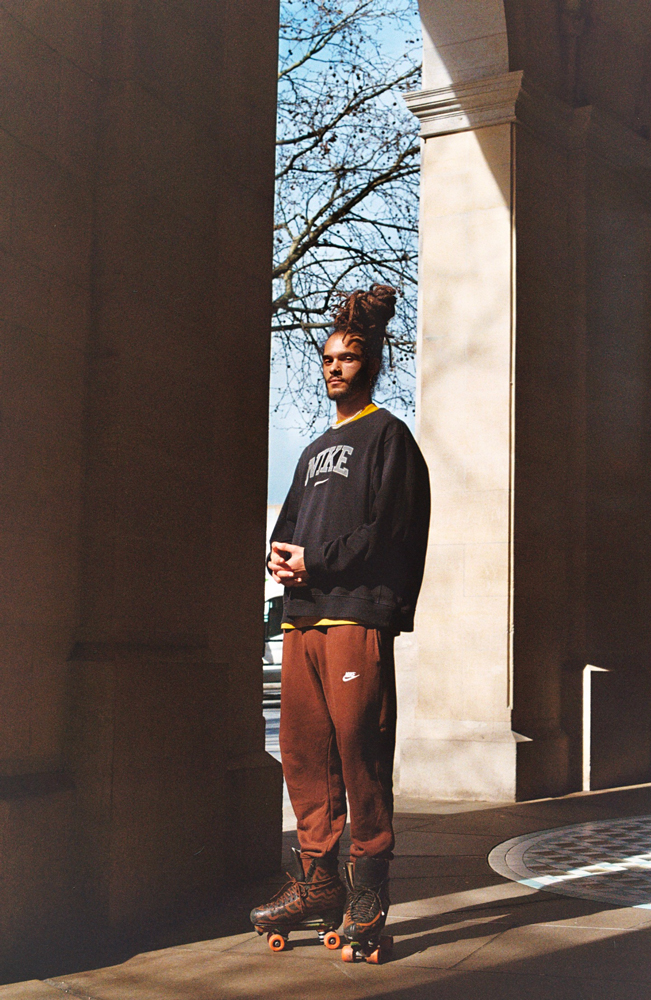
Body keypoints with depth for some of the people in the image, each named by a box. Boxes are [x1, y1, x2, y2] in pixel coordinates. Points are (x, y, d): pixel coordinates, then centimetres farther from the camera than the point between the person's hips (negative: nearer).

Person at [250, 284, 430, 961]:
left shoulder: (387, 435, 5)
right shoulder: (316, 450, 27)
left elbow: (389, 530, -7)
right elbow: (289, 524, 24)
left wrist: (313, 559, -9)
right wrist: (279, 556, 1)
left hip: (358, 613, -7)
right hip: (302, 614, 7)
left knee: (360, 753, -8)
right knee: (305, 756, 4)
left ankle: (368, 894, -1)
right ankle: (316, 886, 12)